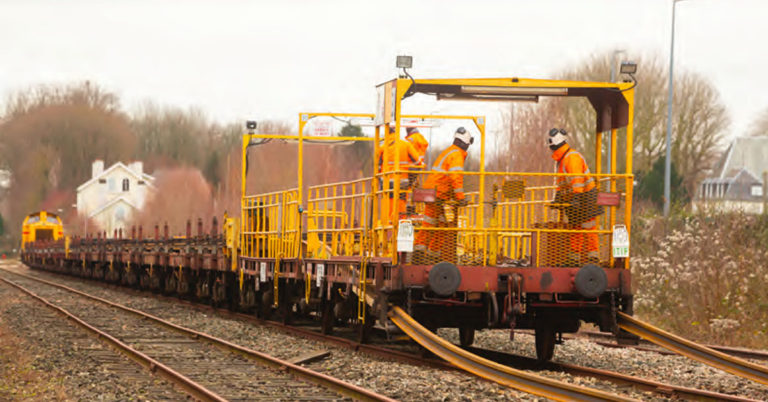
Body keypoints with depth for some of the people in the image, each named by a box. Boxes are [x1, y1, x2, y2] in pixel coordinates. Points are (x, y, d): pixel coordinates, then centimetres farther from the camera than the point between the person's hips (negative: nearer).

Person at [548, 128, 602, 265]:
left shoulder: (572, 157, -16)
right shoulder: (561, 159, 17)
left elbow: (578, 179, -23)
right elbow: (561, 182, 26)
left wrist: (577, 198, -28)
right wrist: (558, 198, 21)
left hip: (585, 197, -10)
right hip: (575, 199, 10)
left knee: (588, 229, -9)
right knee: (575, 229, 10)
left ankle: (592, 257, -9)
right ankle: (574, 258, 13)